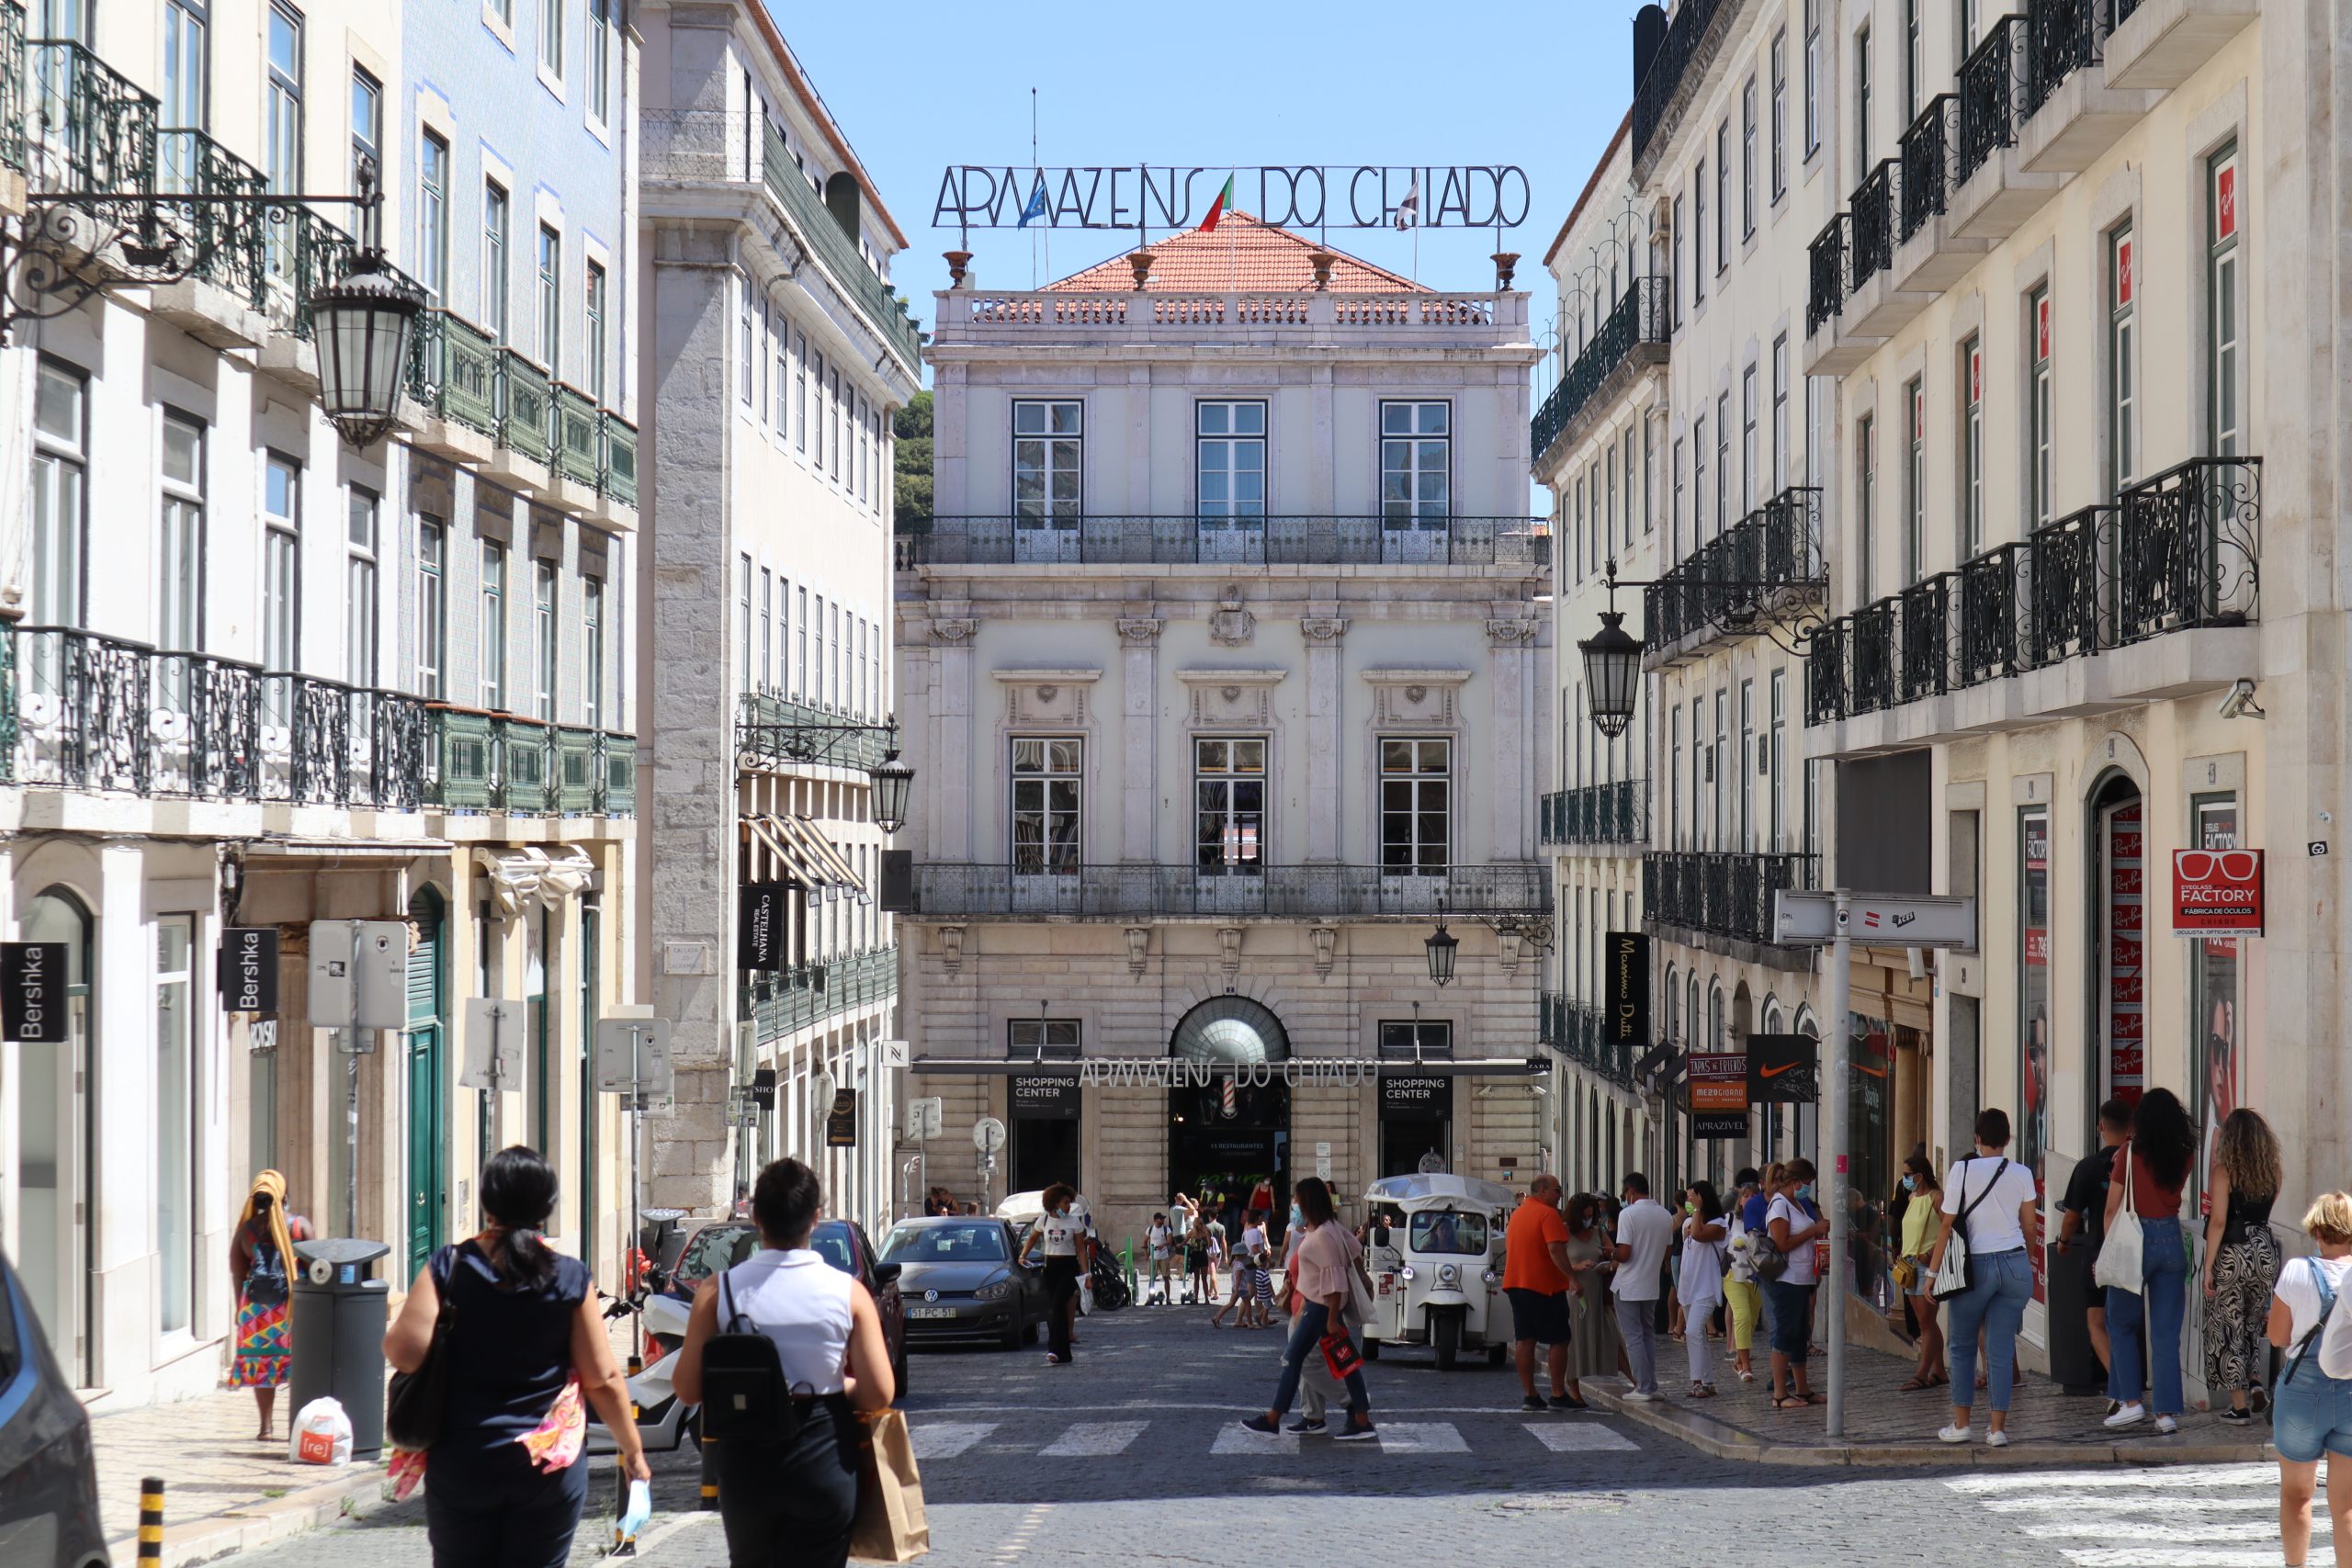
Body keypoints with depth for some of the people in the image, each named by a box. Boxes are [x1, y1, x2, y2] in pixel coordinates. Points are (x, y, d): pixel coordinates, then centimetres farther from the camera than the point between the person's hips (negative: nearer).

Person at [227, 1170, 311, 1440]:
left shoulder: (247, 1229, 3)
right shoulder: (300, 1225, -1)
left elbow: (237, 1272, 6)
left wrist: (240, 1308, 15)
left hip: (257, 1304, 2)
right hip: (293, 1300, -2)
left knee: (261, 1363, 7)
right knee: (300, 1365, 5)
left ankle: (267, 1426, 7)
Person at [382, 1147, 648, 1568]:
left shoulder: (448, 1268, -6)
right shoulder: (571, 1279, -4)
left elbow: (405, 1353, -15)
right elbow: (604, 1379, -3)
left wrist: (398, 1321, 8)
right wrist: (633, 1451, 8)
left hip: (461, 1465, 0)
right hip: (550, 1469, 0)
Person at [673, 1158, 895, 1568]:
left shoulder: (718, 1292, -7)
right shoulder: (848, 1292, -8)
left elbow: (687, 1389, -5)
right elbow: (879, 1395, -9)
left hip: (746, 1465, 1)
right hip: (825, 1466, -1)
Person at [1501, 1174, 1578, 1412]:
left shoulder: (1517, 1213, 15)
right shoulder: (1549, 1214, -12)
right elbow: (1555, 1249, -23)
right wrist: (1572, 1277, -22)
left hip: (1516, 1284, 8)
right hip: (1545, 1286, -8)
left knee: (1524, 1340, 7)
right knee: (1559, 1340, 0)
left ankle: (1529, 1394, 6)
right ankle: (1558, 1395, -2)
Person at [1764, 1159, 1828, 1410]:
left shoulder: (1799, 1204, 17)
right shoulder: (1779, 1205, -12)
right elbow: (1782, 1244, -19)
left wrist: (1823, 1227, 8)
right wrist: (1814, 1230, -15)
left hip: (1802, 1279, 10)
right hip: (1785, 1280, -10)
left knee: (1800, 1334, 13)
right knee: (1785, 1333, -8)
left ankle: (1802, 1389, 20)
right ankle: (1779, 1395, -6)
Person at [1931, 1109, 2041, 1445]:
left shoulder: (1961, 1170, -5)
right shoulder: (2021, 1174, 3)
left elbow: (1948, 1225, -4)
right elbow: (2030, 1226, 10)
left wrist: (1933, 1270, 1)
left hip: (1975, 1266, -2)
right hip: (2015, 1264, 2)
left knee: (1962, 1345, 11)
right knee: (2002, 1349, 4)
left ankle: (1961, 1424, 11)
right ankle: (1998, 1428, 2)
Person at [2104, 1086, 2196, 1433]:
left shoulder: (2130, 1154, -9)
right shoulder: (2185, 1157, 0)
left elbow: (2112, 1208, -4)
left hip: (2136, 1240, -3)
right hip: (2173, 1241, 3)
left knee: (2121, 1324, 14)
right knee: (2166, 1332, 5)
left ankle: (2131, 1401, 9)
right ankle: (2168, 1412, 3)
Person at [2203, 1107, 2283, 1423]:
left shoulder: (2225, 1171, -11)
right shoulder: (2271, 1174, 3)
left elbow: (2218, 1222, -15)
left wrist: (2208, 1267, -11)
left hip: (2232, 1255, -5)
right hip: (2265, 1253, 5)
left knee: (2229, 1329, 4)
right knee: (2253, 1324, 24)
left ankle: (2239, 1406, 5)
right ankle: (2255, 1380, 9)